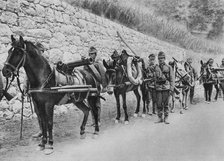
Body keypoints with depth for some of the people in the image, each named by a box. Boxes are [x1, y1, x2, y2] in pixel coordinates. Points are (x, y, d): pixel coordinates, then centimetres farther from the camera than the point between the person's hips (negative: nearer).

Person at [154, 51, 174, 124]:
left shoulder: (168, 67, 5)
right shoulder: (156, 67, 10)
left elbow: (172, 79, 3)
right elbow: (155, 78, 13)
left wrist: (171, 89, -5)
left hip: (166, 87, -2)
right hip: (158, 87, 2)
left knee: (166, 103, 1)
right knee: (159, 104, 0)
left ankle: (166, 118, 10)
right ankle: (160, 118, 10)